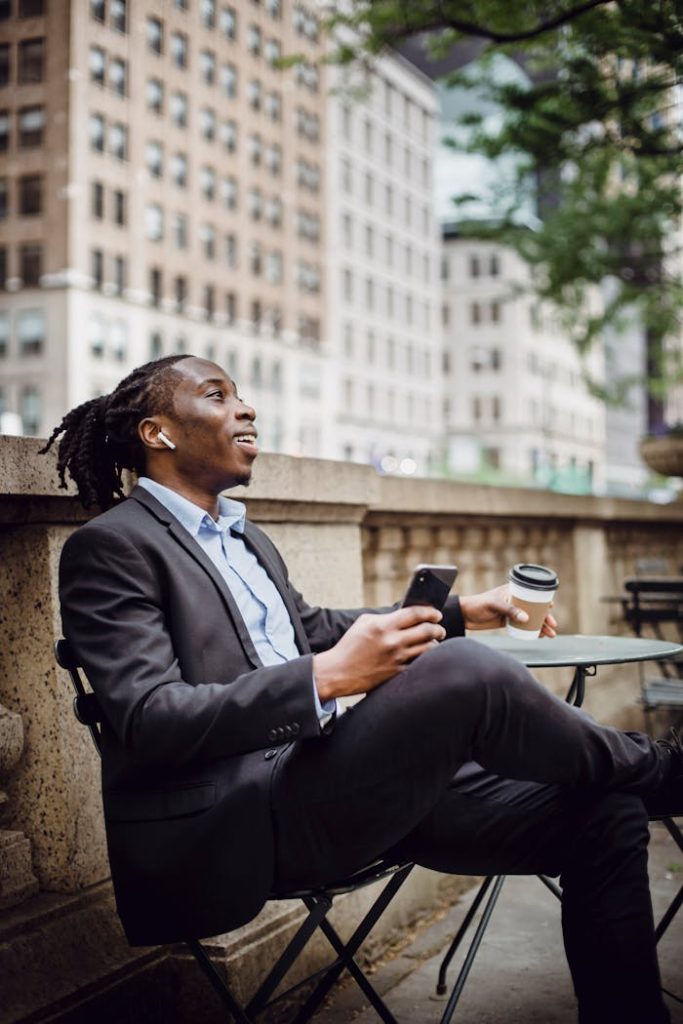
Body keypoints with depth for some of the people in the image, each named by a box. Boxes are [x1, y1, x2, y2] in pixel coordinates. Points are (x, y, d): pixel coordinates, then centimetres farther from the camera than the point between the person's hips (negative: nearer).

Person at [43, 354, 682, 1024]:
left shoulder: (245, 538, 21)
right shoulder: (109, 547, -6)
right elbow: (147, 721, -16)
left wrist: (459, 612, 24)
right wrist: (325, 678, -28)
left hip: (323, 784, 9)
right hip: (233, 828, -8)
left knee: (602, 814, -4)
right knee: (460, 673, -28)